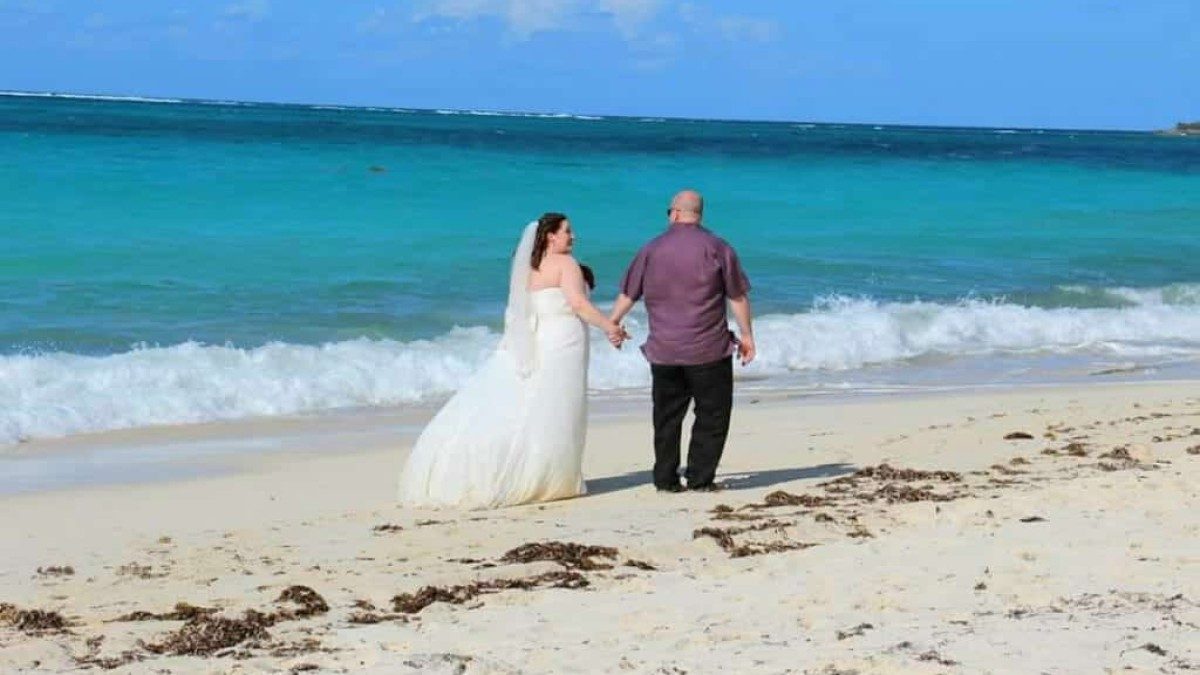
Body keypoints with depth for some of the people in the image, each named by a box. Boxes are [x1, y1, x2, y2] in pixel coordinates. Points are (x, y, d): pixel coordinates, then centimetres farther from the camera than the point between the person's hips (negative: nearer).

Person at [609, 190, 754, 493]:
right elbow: (738, 297, -3)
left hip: (663, 351, 3)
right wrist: (747, 335, 5)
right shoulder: (717, 248, -3)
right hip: (708, 350, -3)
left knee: (666, 416, 11)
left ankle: (666, 479, 11)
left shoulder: (652, 249, 5)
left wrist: (611, 323, 27)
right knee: (712, 414, 5)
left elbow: (627, 294, 12)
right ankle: (700, 477, -1)